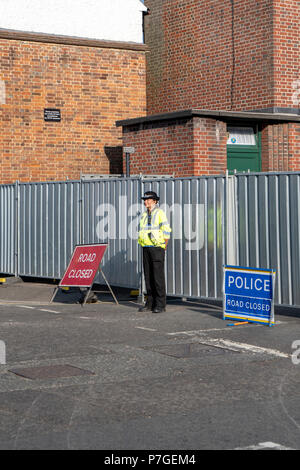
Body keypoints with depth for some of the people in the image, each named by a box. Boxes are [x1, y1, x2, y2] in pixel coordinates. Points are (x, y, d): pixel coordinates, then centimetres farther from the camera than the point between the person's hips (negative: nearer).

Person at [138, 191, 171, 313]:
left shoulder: (160, 213, -7)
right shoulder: (144, 215, 15)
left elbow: (167, 232, -9)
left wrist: (163, 247, -9)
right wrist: (143, 246, 14)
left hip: (157, 248, -7)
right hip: (146, 249, 7)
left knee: (158, 276, -8)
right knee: (148, 276, 7)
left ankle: (160, 305, -5)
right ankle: (150, 303, 13)